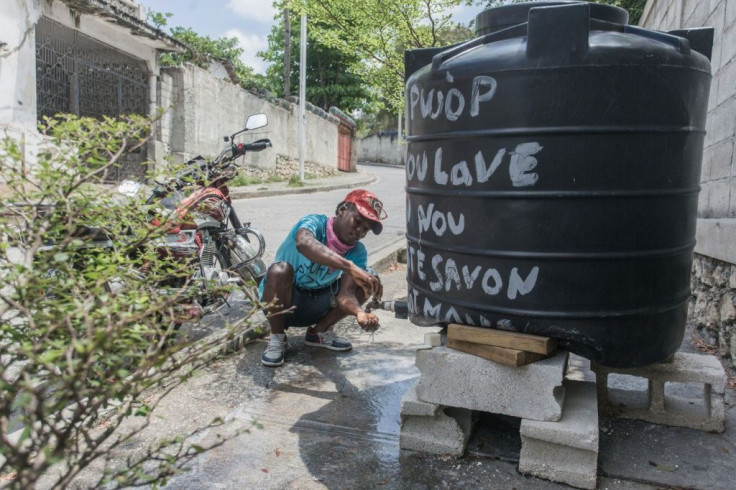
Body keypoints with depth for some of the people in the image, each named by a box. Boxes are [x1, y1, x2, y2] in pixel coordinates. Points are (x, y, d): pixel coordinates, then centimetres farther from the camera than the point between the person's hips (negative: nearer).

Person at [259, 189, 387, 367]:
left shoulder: (357, 252, -9)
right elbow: (303, 242, -49)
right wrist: (350, 267, -59)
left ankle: (320, 331, 6)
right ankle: (277, 339, -13)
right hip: (278, 303, -4)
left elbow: (346, 293, -23)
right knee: (280, 269, -37)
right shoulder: (315, 223, -23)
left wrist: (360, 313, -46)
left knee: (372, 281, -9)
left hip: (315, 307, 5)